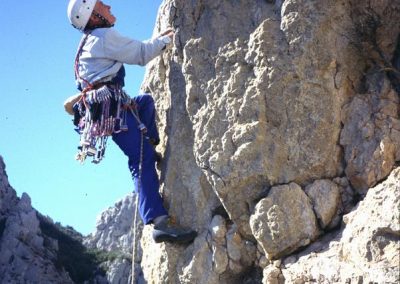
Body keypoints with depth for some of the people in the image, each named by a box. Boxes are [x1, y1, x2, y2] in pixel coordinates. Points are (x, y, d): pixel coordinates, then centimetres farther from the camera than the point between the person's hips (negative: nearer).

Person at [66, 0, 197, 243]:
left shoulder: (91, 42, 25)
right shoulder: (104, 36, -5)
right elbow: (141, 53, -4)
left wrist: (159, 40, 32)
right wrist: (167, 40, 12)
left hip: (102, 107, 10)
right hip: (111, 107, -10)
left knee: (145, 100, 33)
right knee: (142, 161, -18)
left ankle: (152, 147, 19)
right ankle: (158, 221, -27)